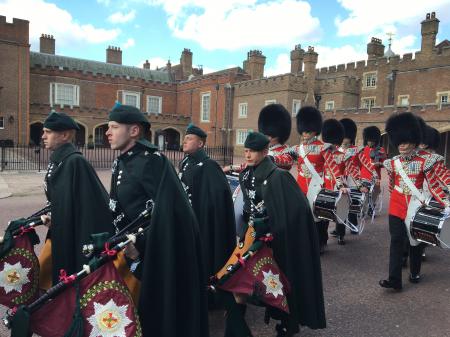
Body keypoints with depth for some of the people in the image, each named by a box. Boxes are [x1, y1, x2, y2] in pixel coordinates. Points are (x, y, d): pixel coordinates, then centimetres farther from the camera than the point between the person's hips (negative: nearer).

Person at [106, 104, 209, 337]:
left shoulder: (152, 161, -16)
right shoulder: (119, 164, 10)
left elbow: (163, 208, -22)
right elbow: (116, 208, 12)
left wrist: (139, 244, -18)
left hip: (162, 248, -8)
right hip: (135, 247, 8)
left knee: (163, 303, 7)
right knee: (141, 305, 19)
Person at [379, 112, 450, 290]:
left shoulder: (425, 161, -7)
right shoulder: (393, 162, 1)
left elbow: (434, 185, -7)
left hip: (415, 205, -1)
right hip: (397, 205, 1)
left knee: (415, 240, 13)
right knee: (396, 240, -4)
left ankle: (415, 273, 34)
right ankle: (395, 279, -5)